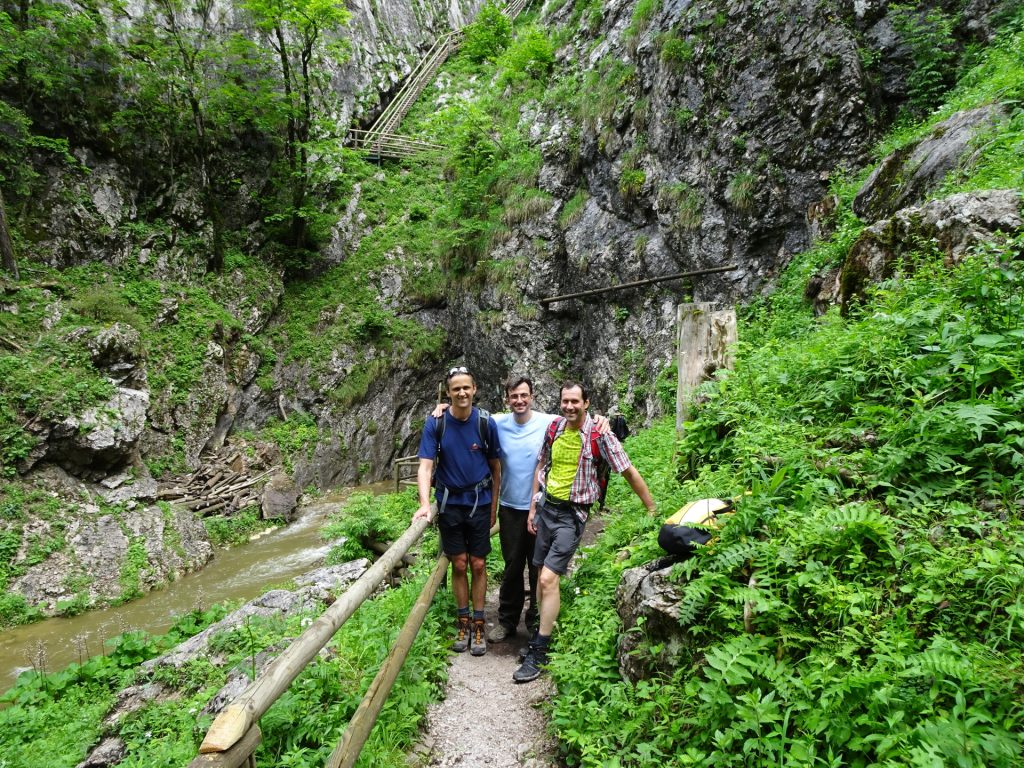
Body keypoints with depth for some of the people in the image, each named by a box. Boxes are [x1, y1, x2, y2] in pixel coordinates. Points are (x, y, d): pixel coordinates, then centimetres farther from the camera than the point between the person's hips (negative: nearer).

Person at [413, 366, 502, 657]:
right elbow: (425, 466, -14)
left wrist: (493, 506, 5)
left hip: (479, 502, 0)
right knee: (459, 565, 8)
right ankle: (463, 622, 24)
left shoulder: (486, 423, -8)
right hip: (449, 503, 0)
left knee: (478, 565, 5)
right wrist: (425, 504, -28)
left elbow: (495, 466, 1)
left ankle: (478, 625, 19)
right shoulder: (435, 424, -10)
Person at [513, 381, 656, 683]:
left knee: (549, 579, -11)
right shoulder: (554, 428, 1)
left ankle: (537, 653, 0)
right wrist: (532, 508, 11)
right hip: (546, 507, 6)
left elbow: (630, 473, -8)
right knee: (542, 576, 12)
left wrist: (653, 511, -5)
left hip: (572, 514, -5)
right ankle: (544, 632, 29)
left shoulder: (599, 435, -14)